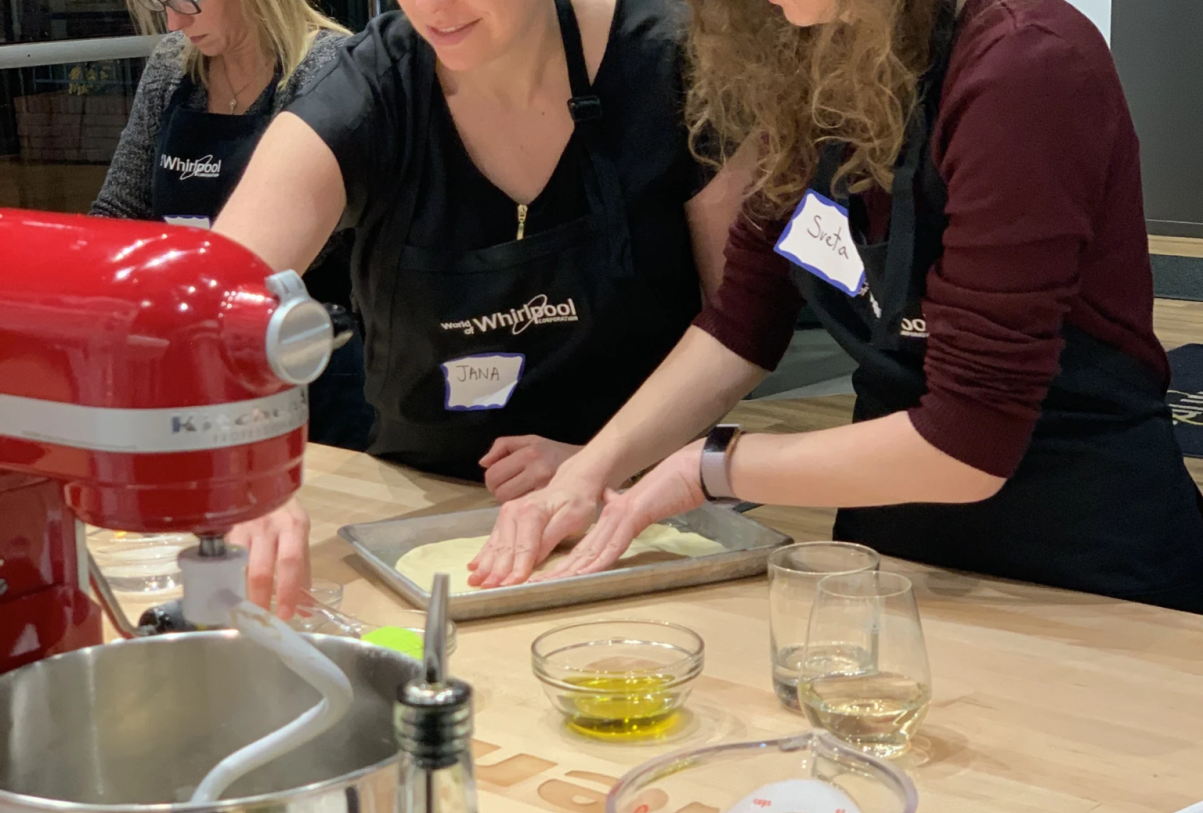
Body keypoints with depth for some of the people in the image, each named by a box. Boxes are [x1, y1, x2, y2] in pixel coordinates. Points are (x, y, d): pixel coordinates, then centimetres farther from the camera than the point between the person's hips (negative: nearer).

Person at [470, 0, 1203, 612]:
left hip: (1081, 567, -7)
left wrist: (711, 468, -17)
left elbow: (965, 444, -27)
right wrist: (591, 467, -9)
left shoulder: (1022, 66, -26)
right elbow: (743, 322, 3)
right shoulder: (816, 70, -3)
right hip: (896, 537, 7)